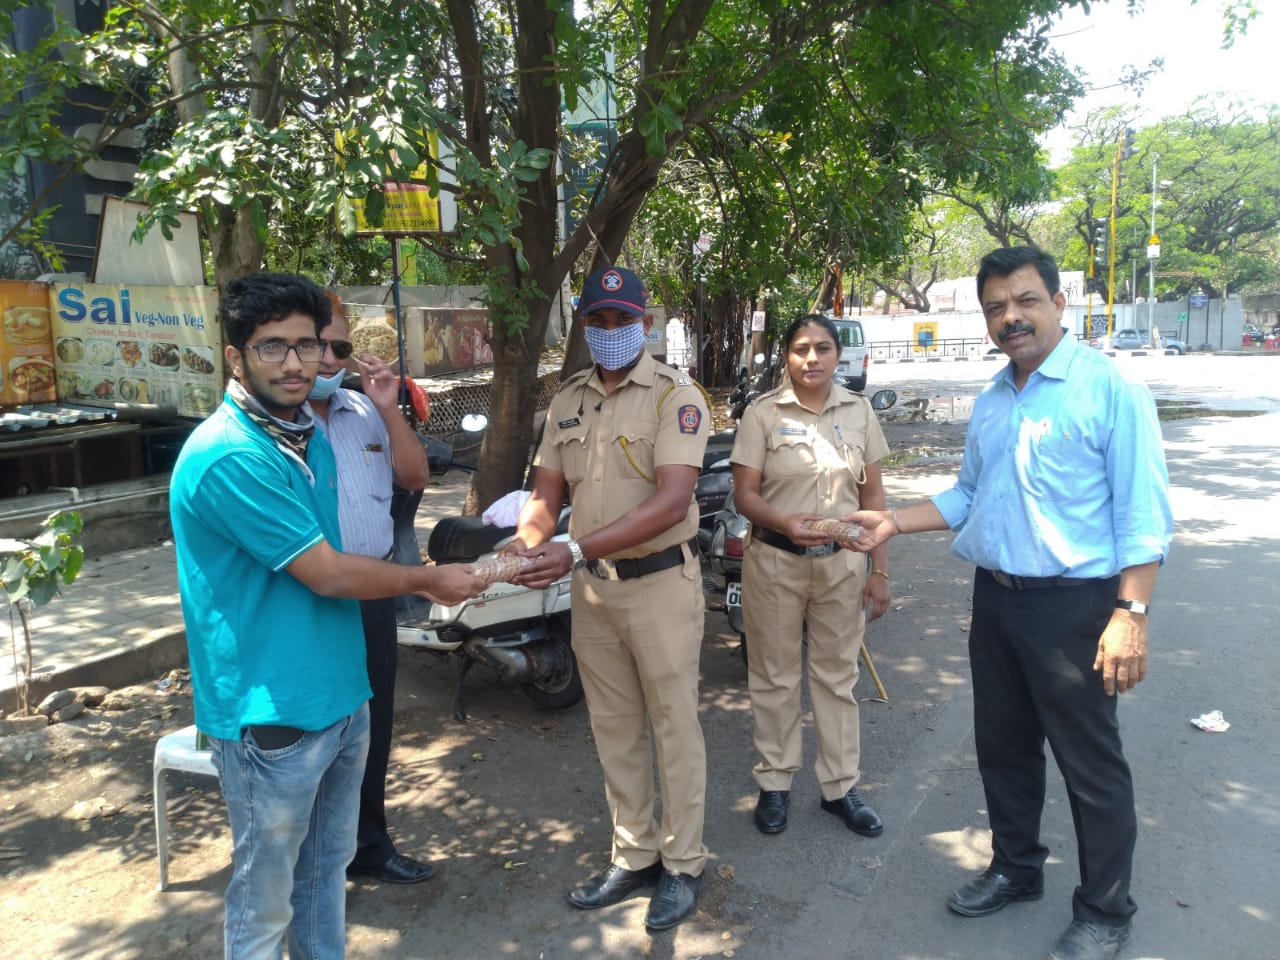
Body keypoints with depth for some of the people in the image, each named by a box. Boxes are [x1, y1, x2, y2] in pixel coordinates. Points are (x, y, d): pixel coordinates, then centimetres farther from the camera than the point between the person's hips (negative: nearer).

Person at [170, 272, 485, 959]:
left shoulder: (308, 434, 7)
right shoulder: (227, 456, -22)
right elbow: (328, 574, -19)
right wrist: (429, 581, -7)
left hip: (341, 695, 8)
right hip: (272, 715, -8)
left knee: (327, 868, 22)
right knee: (265, 901, 9)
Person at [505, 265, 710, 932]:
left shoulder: (674, 396, -11)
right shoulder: (568, 400, 8)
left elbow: (671, 502, -22)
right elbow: (547, 493, 7)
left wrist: (576, 550, -30)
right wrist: (526, 541, -17)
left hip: (660, 582, -5)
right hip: (592, 586, 6)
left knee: (673, 727, 7)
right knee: (614, 729, 16)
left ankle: (683, 864, 24)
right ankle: (633, 855, 32)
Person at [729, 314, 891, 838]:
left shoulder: (858, 411, 3)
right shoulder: (763, 413, -5)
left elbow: (873, 496, 6)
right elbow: (744, 494, -7)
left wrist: (880, 571, 2)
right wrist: (786, 523, -26)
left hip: (841, 562, 2)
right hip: (775, 562, -2)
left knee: (837, 675, 12)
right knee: (774, 676, 9)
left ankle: (839, 786, 25)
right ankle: (775, 782, 25)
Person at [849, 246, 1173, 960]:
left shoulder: (1108, 387, -11)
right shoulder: (990, 401, 11)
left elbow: (1143, 514, -14)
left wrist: (1131, 614, -20)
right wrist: (893, 522, 7)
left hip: (1073, 606, -7)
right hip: (996, 600, 7)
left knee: (1091, 765, 6)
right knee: (1004, 747, 19)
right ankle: (1017, 869, 40)